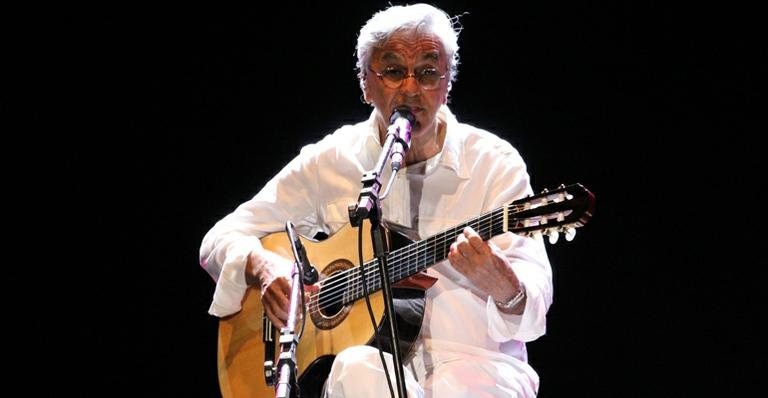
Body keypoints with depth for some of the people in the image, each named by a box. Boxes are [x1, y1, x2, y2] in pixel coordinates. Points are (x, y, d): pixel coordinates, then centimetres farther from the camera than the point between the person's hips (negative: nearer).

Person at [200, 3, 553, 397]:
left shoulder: (495, 163, 1)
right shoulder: (330, 161, 8)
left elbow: (535, 299, -9)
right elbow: (221, 240, 10)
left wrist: (503, 287, -35)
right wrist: (264, 267, -14)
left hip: (475, 364, -1)